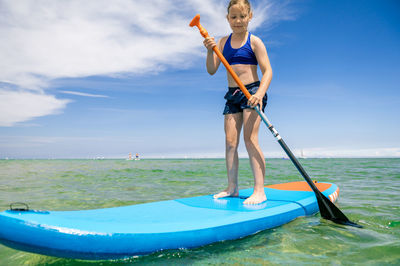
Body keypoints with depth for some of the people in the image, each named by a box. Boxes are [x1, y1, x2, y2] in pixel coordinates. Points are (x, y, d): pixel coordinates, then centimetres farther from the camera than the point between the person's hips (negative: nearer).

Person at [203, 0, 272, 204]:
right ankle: (232, 188, 10)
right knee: (230, 142, 1)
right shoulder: (223, 42, 12)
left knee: (250, 139, -14)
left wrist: (260, 92, -25)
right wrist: (210, 50, -11)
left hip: (252, 91, -5)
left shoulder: (254, 41, -1)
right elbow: (212, 70, 6)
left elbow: (267, 71, -8)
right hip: (232, 95, 5)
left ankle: (259, 191, -10)